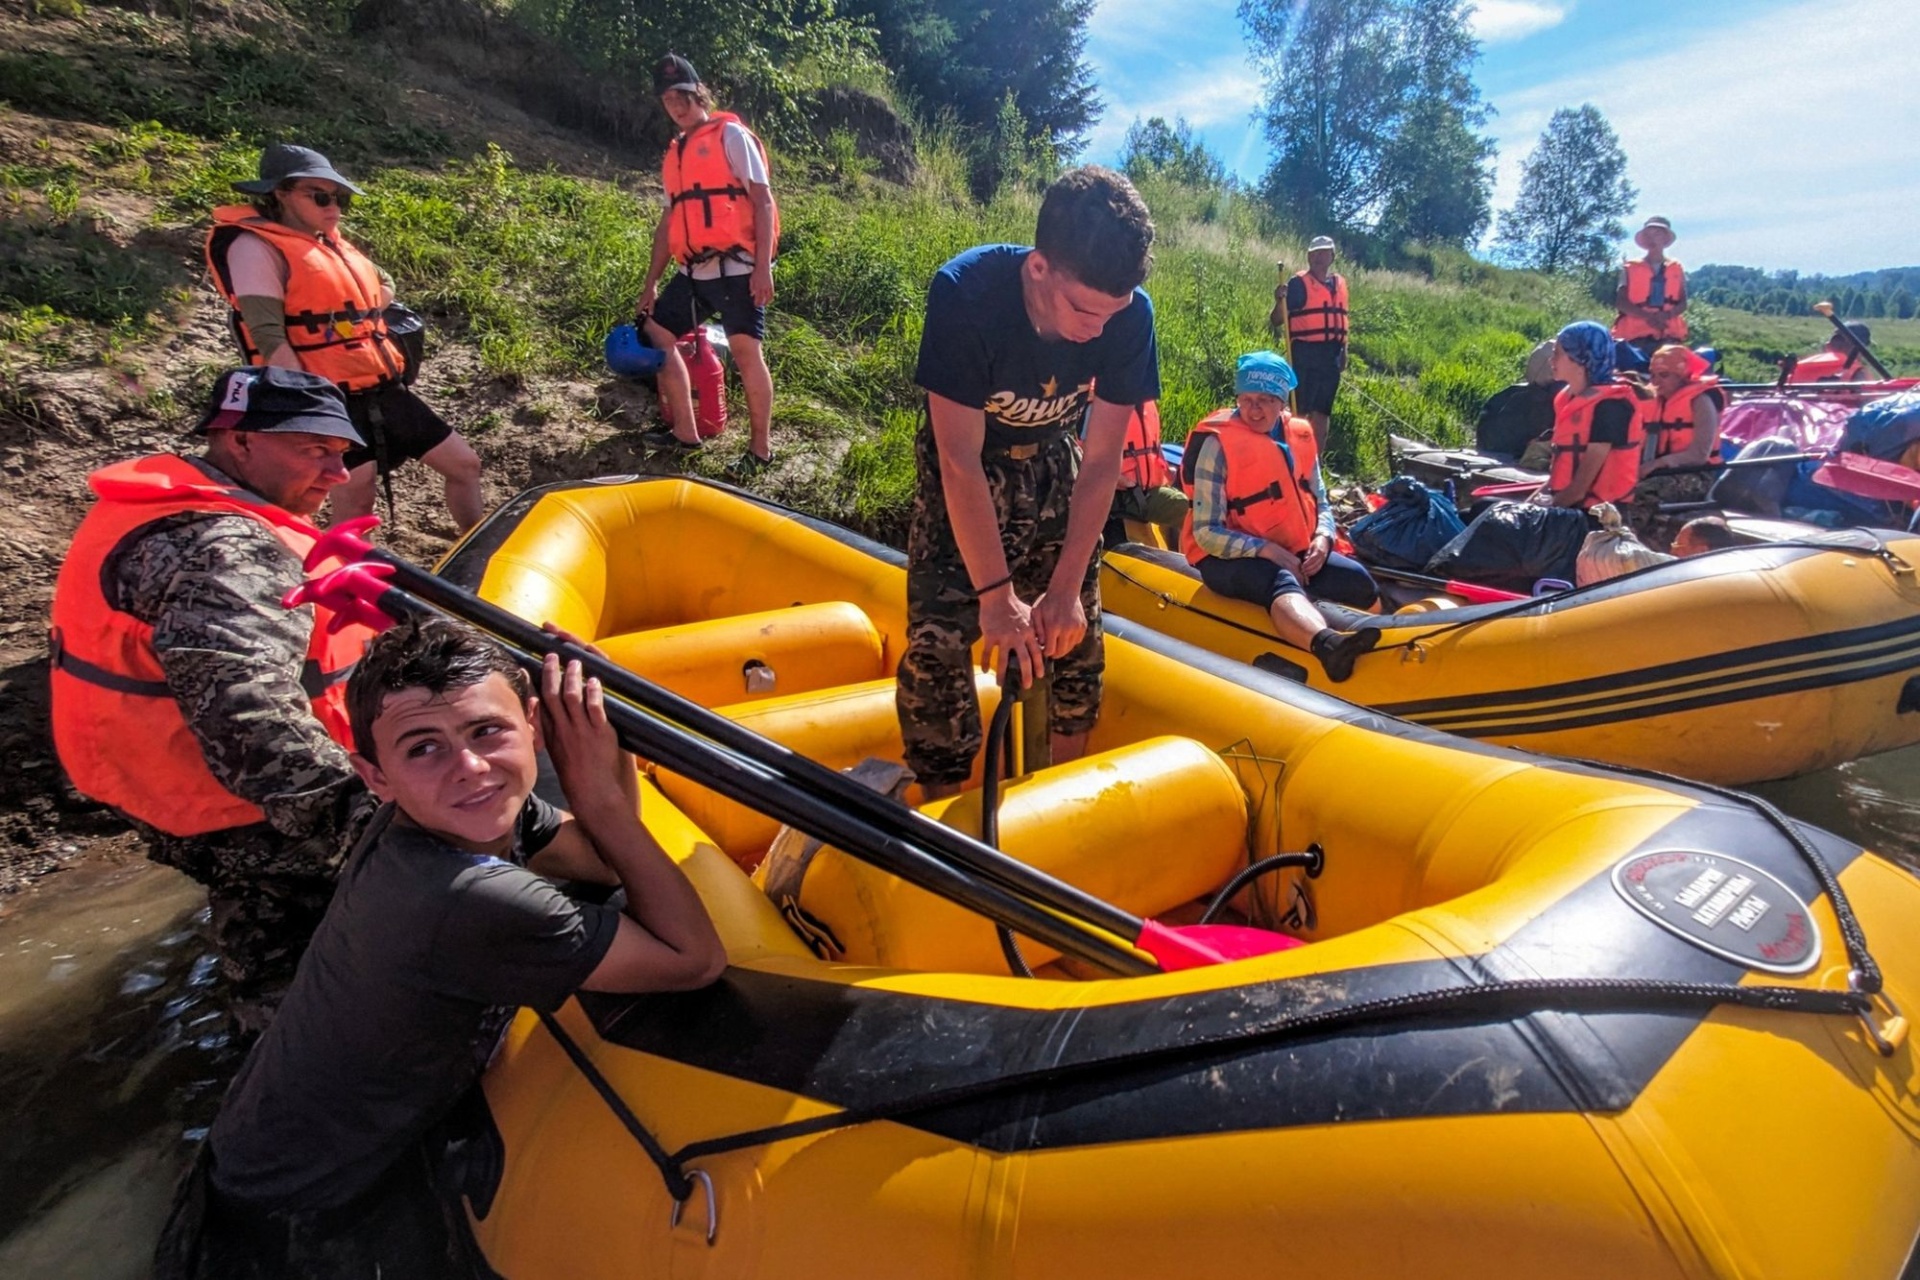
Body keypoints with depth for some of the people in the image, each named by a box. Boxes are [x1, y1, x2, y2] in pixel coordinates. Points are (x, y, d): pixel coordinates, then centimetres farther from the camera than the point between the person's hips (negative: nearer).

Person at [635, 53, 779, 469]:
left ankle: (760, 448, 1)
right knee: (656, 334, 10)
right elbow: (669, 222, 23)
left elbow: (762, 200, -8)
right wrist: (651, 283, 20)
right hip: (694, 271, 8)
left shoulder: (730, 135, 0)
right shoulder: (674, 155, 20)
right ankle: (685, 433, 17)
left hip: (735, 267, -8)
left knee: (746, 352, -9)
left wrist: (762, 266, -18)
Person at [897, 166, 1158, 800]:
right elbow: (961, 461, -30)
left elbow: (1101, 461, -16)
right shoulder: (965, 292, -32)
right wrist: (996, 594, -31)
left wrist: (1065, 586, -18)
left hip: (1052, 466, 3)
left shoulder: (1130, 315, -22)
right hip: (962, 474, -3)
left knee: (1075, 633, 4)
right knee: (938, 640, -13)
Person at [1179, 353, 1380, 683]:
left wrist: (1322, 539, -6)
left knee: (1359, 581, -10)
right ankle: (1328, 644, -67)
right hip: (1230, 559, -9)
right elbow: (1206, 533, -15)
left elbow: (1320, 504, 17)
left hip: (1295, 552, 9)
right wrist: (1267, 550, -23)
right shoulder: (1218, 444, -11)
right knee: (1283, 582, -39)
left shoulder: (1300, 436, 8)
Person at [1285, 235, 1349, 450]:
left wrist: (1344, 352, 15)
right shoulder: (1299, 283, -4)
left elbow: (1341, 319, 19)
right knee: (1299, 410, -8)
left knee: (1322, 412, 10)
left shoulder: (1340, 283, 14)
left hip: (1331, 354, 6)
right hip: (1305, 353, -6)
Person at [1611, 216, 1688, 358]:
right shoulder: (1630, 267, 8)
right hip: (1636, 335, -2)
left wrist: (1667, 314, -14)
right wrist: (1647, 316, -16)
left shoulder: (1677, 269, 15)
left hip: (1669, 335, 2)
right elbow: (1620, 302, -1)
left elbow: (1683, 303, 9)